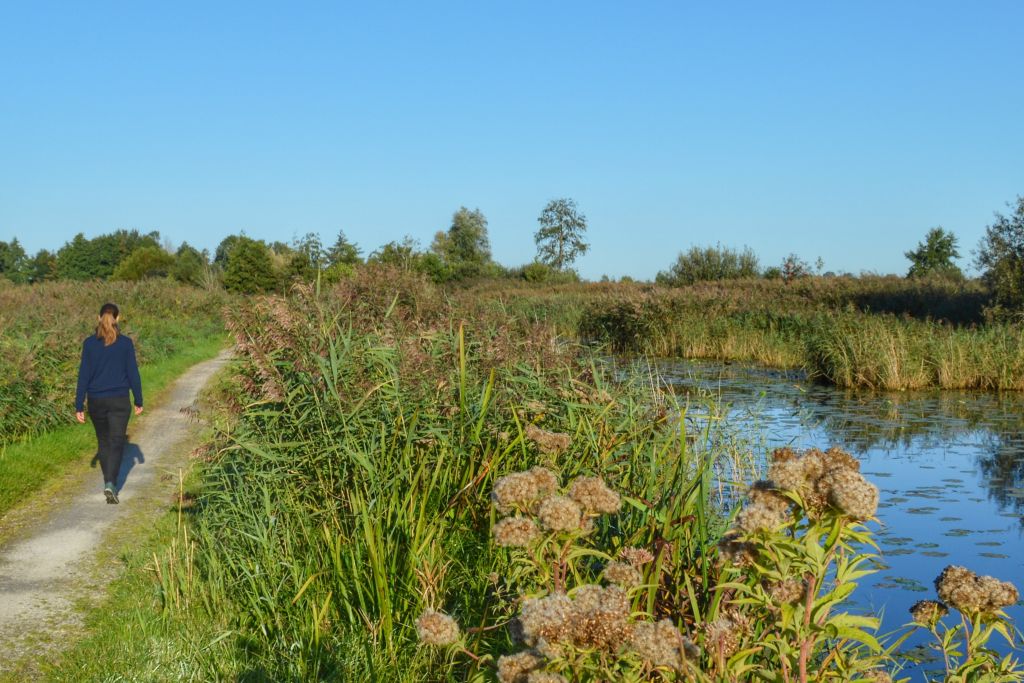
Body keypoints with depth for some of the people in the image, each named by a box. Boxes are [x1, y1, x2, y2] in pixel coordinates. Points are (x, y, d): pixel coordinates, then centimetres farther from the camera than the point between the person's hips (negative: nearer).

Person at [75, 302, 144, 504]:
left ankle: (109, 482, 26)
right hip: (119, 401, -2)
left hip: (96, 401, 2)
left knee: (103, 441, 18)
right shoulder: (125, 343, -7)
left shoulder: (89, 343, -4)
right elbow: (133, 373, -3)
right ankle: (110, 483, -17)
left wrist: (79, 406, 2)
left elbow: (84, 375, -3)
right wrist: (138, 401, 7)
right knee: (116, 443, 1)